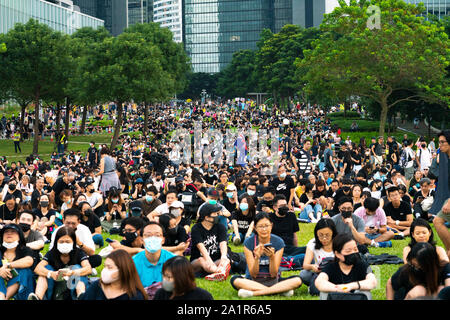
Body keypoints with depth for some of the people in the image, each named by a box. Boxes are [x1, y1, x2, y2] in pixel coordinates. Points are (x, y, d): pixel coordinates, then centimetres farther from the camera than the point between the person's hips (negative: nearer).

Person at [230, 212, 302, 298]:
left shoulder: (278, 242, -5)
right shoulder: (249, 242, -7)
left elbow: (273, 274, -8)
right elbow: (253, 274, -10)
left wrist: (272, 257, -25)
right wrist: (257, 258, -27)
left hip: (273, 281, 1)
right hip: (254, 282, -1)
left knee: (297, 280, -27)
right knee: (235, 280, -34)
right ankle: (280, 290, -30)